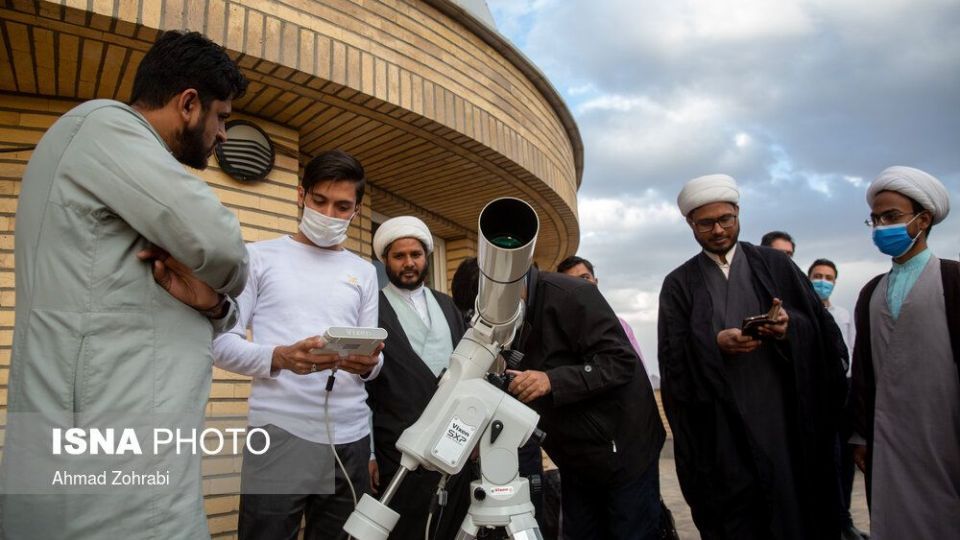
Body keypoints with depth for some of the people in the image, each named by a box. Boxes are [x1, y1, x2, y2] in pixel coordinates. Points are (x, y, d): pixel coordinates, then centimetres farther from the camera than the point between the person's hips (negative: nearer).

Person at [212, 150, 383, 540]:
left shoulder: (364, 272, 14)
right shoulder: (260, 257, 4)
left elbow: (373, 361, 12)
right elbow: (222, 342, -3)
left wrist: (367, 365, -12)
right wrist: (280, 358, -21)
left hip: (351, 438, 4)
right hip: (281, 434, -3)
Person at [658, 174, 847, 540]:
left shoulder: (775, 264, 9)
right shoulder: (679, 284, 6)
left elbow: (822, 328, 4)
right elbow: (672, 357, -2)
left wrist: (791, 325, -16)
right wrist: (714, 345, -19)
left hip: (785, 416, 1)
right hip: (721, 426, -1)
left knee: (796, 506, 5)